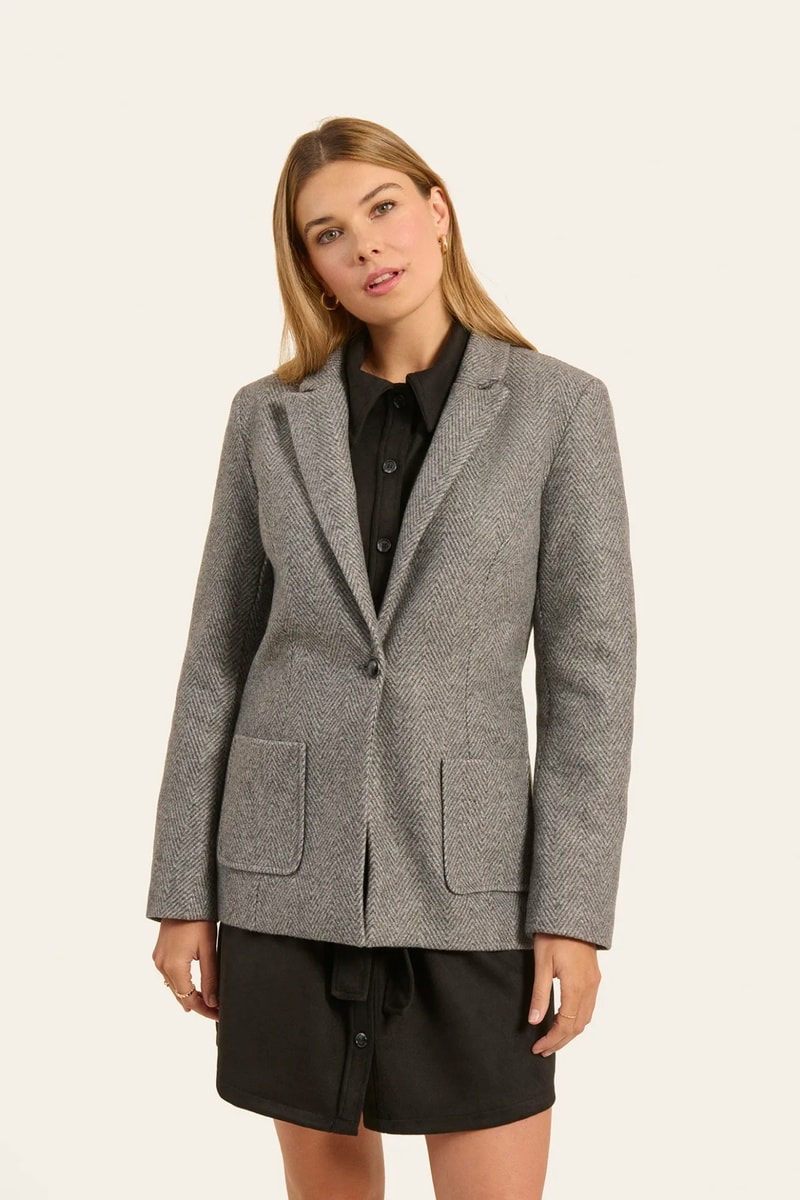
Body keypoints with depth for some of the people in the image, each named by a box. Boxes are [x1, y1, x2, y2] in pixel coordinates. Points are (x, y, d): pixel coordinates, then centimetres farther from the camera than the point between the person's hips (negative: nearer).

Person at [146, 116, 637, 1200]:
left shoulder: (559, 405, -3)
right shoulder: (269, 417, 3)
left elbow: (590, 664, -5)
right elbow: (218, 657, 5)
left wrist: (575, 909, -10)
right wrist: (183, 890, 3)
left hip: (466, 867, -2)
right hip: (292, 859, 2)